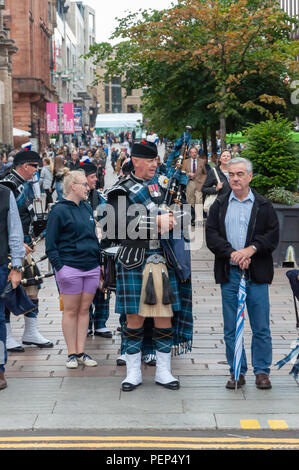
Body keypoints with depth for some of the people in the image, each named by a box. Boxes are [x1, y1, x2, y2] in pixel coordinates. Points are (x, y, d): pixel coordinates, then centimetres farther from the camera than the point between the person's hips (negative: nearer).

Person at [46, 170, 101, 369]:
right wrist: (58, 267, -14)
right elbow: (50, 243, -6)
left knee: (85, 309, 7)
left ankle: (81, 352, 13)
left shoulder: (87, 208, 14)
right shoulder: (59, 210, -5)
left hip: (91, 267, 6)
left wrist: (99, 262, 17)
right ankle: (72, 354, 8)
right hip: (70, 267, -6)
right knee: (71, 310, 1)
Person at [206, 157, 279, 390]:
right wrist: (232, 253, -13)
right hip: (229, 273, 1)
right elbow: (211, 235, 1)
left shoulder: (263, 205, 6)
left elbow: (273, 235, 0)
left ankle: (262, 371, 13)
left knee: (261, 327, 2)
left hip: (256, 274, -1)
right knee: (231, 327, 6)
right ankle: (237, 371, 15)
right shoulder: (220, 205, 9)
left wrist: (251, 249, -14)